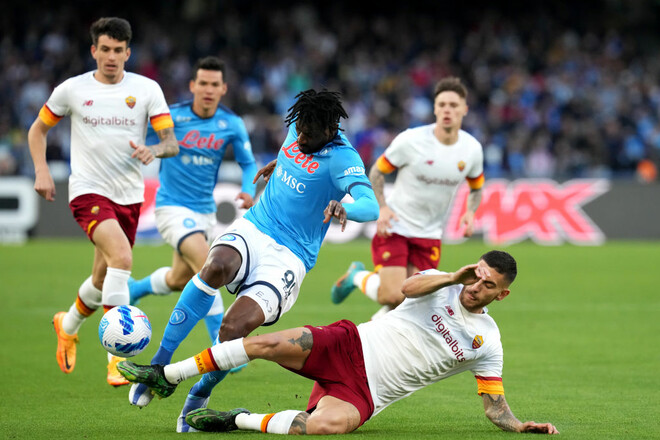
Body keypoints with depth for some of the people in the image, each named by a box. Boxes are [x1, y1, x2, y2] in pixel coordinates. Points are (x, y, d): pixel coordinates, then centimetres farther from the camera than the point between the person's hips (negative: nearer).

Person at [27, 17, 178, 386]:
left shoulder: (147, 89, 1)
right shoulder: (72, 89, 0)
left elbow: (172, 143, -4)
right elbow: (38, 129, 14)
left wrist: (154, 151, -27)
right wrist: (42, 171, 0)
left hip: (130, 194, 4)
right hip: (88, 190, -4)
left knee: (104, 279, 12)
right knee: (122, 256, -28)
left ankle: (68, 326, 46)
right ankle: (119, 358, -28)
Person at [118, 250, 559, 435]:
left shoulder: (487, 343, 7)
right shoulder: (441, 285, 6)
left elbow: (495, 406, 9)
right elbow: (408, 287, -16)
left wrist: (521, 426, -9)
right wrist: (455, 276, -25)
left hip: (366, 392, -1)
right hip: (350, 346, 1)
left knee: (329, 424, -36)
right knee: (272, 343, -25)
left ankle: (240, 420, -15)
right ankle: (167, 376, -12)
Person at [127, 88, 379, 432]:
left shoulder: (341, 158, -14)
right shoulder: (298, 127, 6)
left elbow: (370, 206, -32)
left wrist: (344, 208, -51)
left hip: (289, 259, -4)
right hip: (252, 230, 5)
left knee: (235, 326, -28)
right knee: (216, 266, -34)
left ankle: (200, 396, 2)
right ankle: (161, 363, -26)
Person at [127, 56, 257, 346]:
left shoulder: (232, 124, -3)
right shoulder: (170, 117, -13)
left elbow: (248, 163, 3)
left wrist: (248, 191, -14)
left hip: (205, 210, 6)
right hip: (172, 207, -6)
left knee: (179, 280, 18)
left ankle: (132, 290, 49)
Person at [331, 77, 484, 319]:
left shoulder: (472, 149, -4)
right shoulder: (411, 140, -16)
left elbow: (476, 186, 15)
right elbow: (376, 171, -3)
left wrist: (470, 212, -5)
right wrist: (382, 207, -19)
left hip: (430, 235, 4)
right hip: (394, 227, -4)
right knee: (393, 296, -17)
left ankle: (382, 319, 31)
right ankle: (357, 276, 17)